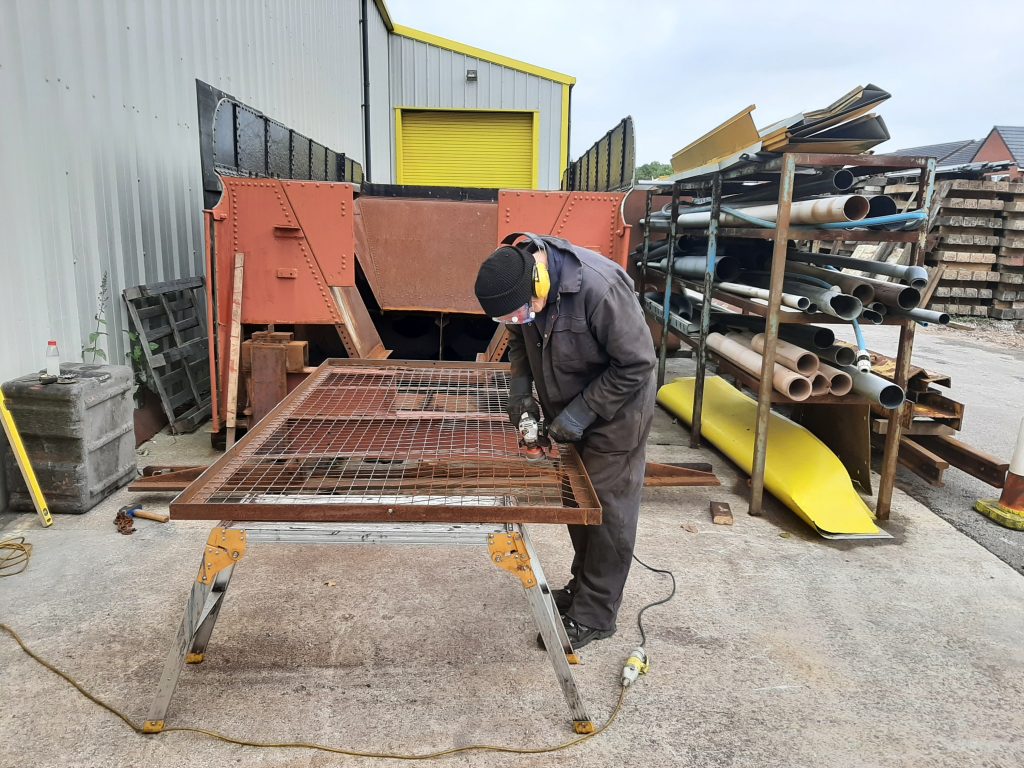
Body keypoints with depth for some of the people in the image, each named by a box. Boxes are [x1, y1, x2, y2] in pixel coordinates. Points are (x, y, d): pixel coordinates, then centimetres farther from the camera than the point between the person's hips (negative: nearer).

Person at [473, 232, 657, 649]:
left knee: (606, 505, 1)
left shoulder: (600, 287, -35)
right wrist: (521, 388, -8)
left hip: (615, 408, -7)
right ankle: (583, 585, 35)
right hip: (568, 408, 7)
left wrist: (581, 413, -23)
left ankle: (595, 615, 15)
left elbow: (636, 363, -26)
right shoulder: (518, 281, -13)